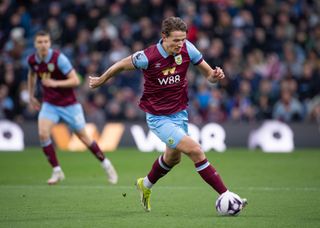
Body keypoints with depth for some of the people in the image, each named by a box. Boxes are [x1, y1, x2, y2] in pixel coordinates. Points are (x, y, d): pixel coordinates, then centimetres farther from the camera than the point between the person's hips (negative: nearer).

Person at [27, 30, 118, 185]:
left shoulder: (59, 58, -20)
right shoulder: (32, 60, -4)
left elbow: (75, 80, -21)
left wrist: (56, 83, -31)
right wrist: (31, 96, 22)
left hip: (69, 104, -4)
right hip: (49, 104, 4)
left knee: (82, 136, 4)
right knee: (43, 134, -19)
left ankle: (106, 165, 24)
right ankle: (57, 171, -7)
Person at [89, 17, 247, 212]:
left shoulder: (187, 49, -13)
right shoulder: (147, 57, -24)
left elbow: (208, 74, -4)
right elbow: (122, 65, -5)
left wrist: (215, 76, -27)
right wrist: (101, 80, 10)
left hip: (180, 113, 6)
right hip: (158, 118, -6)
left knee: (173, 158, 27)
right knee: (195, 150, -21)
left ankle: (146, 185, 55)